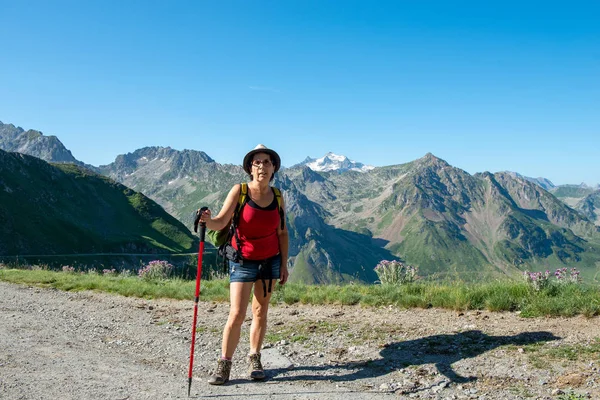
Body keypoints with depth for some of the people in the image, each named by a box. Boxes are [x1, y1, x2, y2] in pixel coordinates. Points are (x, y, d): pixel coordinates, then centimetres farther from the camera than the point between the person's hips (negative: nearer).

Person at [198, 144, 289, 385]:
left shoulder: (277, 196, -1)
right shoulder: (240, 191, -11)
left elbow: (282, 233, 6)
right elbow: (221, 222, -21)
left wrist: (284, 264, 4)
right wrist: (208, 221, -43)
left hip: (270, 260, 3)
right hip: (243, 261, -3)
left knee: (260, 311, 7)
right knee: (236, 315, -8)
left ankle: (254, 359, 21)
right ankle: (224, 364, 4)